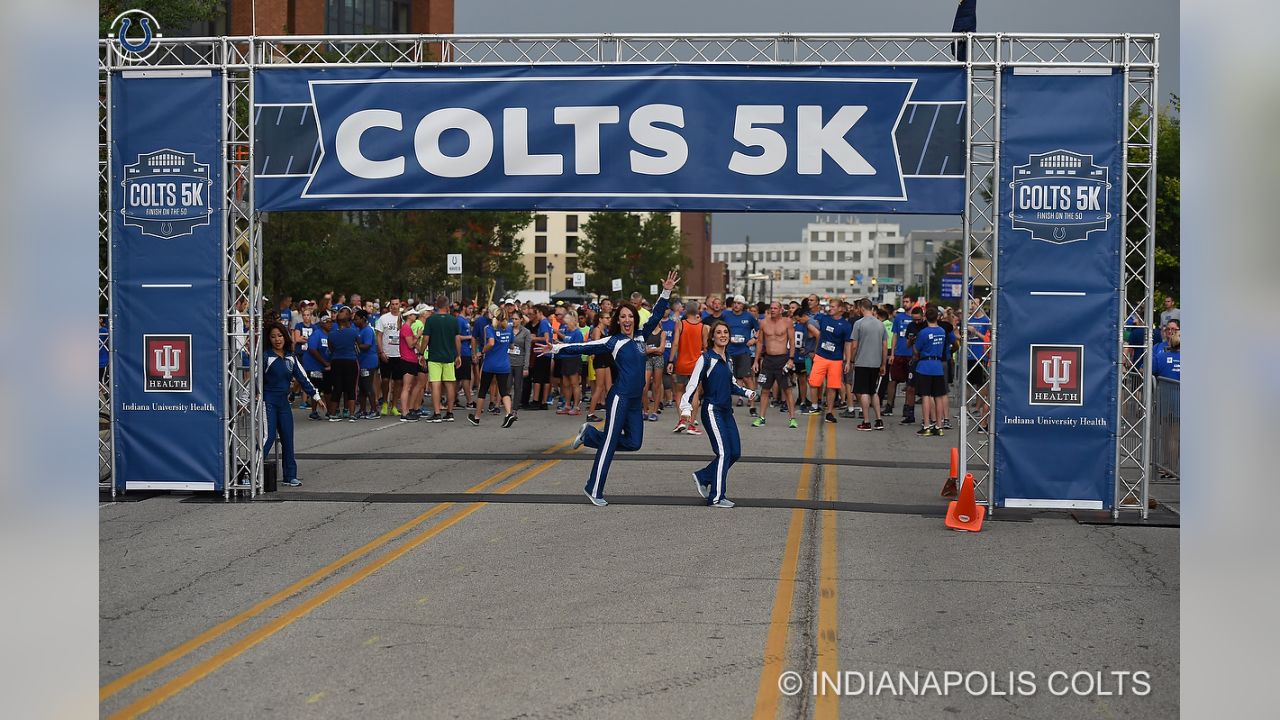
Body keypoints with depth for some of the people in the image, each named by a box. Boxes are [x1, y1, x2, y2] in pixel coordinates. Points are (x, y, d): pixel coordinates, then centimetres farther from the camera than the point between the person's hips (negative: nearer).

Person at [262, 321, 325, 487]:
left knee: (288, 439, 7)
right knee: (268, 436, -15)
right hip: (268, 400, -6)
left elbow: (302, 378, 15)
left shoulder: (290, 357, 11)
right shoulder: (265, 356, -7)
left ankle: (290, 476, 14)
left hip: (283, 401, 6)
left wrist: (316, 396, 13)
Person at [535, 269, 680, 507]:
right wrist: (555, 349, -13)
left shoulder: (640, 336, 11)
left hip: (636, 400, 7)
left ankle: (590, 434, 23)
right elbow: (584, 347, -7)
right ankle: (594, 490, 2)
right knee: (609, 444, -5)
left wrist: (666, 292, 9)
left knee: (633, 443, 6)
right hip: (620, 397, -7)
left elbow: (656, 315, 16)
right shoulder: (612, 342, -4)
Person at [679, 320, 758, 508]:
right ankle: (716, 497, -4)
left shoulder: (726, 359, 14)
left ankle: (703, 478, 23)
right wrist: (686, 408, -22)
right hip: (712, 410, -8)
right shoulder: (707, 358, -8)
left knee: (734, 453, 6)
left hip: (726, 411, 8)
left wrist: (746, 392, 12)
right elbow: (693, 383, -13)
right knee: (724, 452, -11)